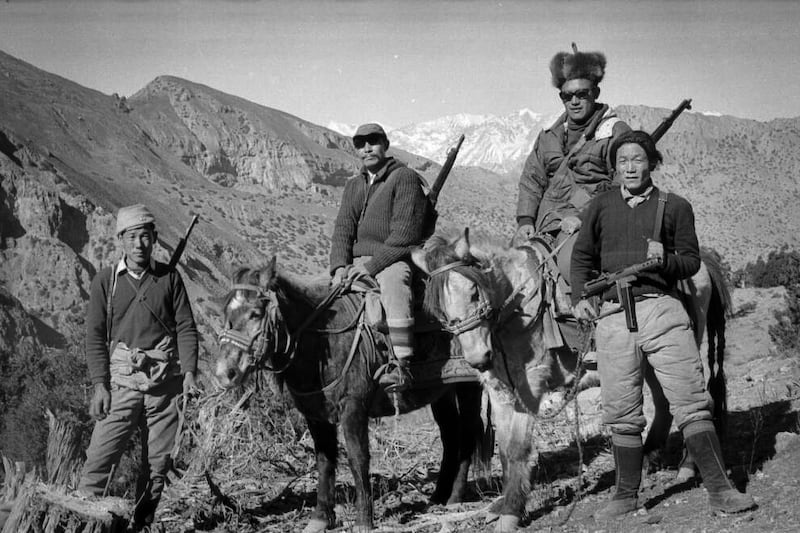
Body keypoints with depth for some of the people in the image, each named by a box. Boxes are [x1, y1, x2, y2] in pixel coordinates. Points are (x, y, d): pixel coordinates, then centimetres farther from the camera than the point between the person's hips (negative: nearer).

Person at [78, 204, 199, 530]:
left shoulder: (170, 278, 4)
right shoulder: (106, 281, 2)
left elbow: (186, 328, 4)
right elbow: (95, 335, 2)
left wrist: (190, 373, -8)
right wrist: (100, 385, -6)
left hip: (165, 384, 1)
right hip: (122, 383, -1)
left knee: (158, 461, 6)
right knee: (100, 457, -8)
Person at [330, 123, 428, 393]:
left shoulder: (405, 177, -2)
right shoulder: (353, 186, 20)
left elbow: (404, 232, -12)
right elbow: (343, 228, 10)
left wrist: (373, 264, -19)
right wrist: (340, 266, -9)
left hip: (394, 259, -8)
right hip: (358, 260, 8)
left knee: (393, 282, -37)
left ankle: (399, 366, -47)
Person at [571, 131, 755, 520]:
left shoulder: (675, 207, 9)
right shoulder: (601, 207, 13)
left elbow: (692, 261, 8)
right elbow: (582, 258, 17)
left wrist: (665, 258, -13)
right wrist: (579, 299, 1)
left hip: (662, 309, -1)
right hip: (613, 314, 2)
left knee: (691, 402, -6)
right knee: (621, 414, 4)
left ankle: (718, 489, -3)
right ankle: (626, 496, 15)